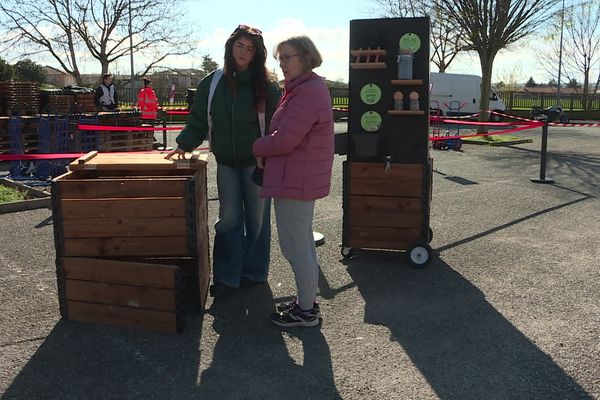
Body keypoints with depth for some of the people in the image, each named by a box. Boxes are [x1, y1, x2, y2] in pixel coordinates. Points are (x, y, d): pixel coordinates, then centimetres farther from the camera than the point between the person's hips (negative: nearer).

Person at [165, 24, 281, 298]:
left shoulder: (266, 86, -5)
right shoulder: (213, 82, 2)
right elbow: (198, 121, 6)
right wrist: (184, 144, -8)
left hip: (256, 162, -2)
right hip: (226, 162, 2)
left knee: (257, 218, 9)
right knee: (229, 219, 6)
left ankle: (254, 272, 24)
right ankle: (226, 278, 12)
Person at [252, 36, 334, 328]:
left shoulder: (307, 92, -21)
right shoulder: (310, 87, 15)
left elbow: (284, 140, -23)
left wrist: (257, 149, -6)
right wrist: (266, 152, 7)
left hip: (295, 181, -11)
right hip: (302, 178, 11)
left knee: (295, 246, -1)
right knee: (303, 243, 19)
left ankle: (306, 311, 12)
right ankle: (308, 301, 33)